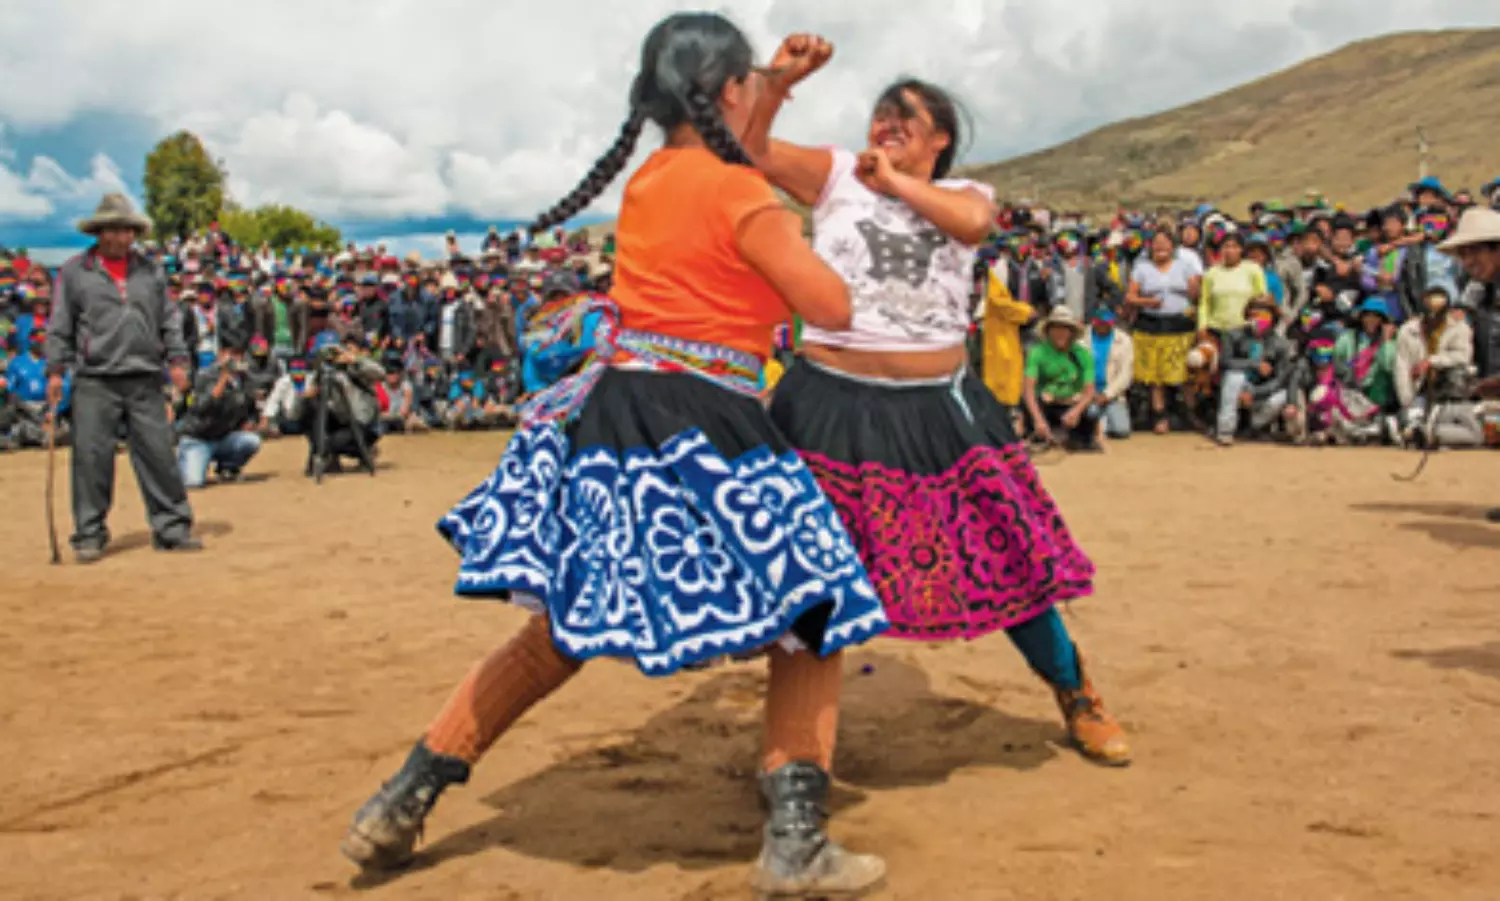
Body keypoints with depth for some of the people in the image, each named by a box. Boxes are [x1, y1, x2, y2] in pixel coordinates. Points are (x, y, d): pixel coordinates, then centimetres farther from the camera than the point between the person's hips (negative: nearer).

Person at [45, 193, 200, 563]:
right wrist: (55, 369, -1)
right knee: (92, 457, -2)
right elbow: (60, 325, 6)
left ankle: (172, 528, 7)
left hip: (145, 380, 2)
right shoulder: (74, 271, 6)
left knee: (159, 454, 1)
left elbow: (169, 319, 16)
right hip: (95, 381, -2)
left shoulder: (150, 270, 14)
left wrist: (177, 359, 6)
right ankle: (89, 535, 7)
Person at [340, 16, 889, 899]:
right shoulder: (742, 196, -8)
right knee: (812, 619, 8)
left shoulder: (648, 181, 12)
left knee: (561, 631, 18)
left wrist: (773, 93, 35)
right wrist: (794, 236, 14)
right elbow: (834, 307, -5)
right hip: (704, 435, -7)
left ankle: (403, 802, 22)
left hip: (611, 415, 7)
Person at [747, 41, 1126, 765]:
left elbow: (972, 221, -16)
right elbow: (750, 150, -5)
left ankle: (1076, 696, 28)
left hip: (937, 408, 1)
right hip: (834, 405, -1)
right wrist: (779, 81, -18)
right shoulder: (837, 175, 6)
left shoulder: (962, 192, 9)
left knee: (1005, 557, 8)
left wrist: (894, 182, -10)